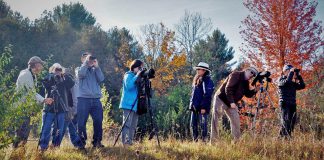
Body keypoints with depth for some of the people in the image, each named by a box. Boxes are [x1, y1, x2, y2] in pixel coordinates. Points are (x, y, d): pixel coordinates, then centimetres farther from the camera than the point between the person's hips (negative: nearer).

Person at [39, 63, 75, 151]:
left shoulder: (64, 82, 12)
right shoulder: (49, 80, 9)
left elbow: (72, 83, -7)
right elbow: (45, 82, -13)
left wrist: (65, 75, -13)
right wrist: (53, 75, -16)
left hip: (61, 109, 2)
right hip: (49, 108, -2)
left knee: (60, 130, 4)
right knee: (46, 129, -5)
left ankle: (56, 146, 13)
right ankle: (43, 147, -1)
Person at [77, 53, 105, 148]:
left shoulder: (95, 70, 19)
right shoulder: (81, 69, 11)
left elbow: (101, 79, 1)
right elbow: (81, 74, -13)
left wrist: (97, 67, -1)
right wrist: (86, 63, -6)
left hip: (96, 99, 3)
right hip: (83, 99, -3)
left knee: (98, 121, -3)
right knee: (82, 122, -4)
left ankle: (97, 141, 5)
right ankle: (81, 142, 3)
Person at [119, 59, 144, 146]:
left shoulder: (137, 77, 21)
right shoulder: (128, 75, -2)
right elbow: (128, 85, -21)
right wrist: (137, 76, -17)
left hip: (135, 105, 8)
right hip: (128, 104, -8)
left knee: (133, 126, 5)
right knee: (127, 124, -12)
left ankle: (130, 142, 7)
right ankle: (124, 143, -14)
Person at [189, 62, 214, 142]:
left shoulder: (207, 81, -9)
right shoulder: (197, 80, 18)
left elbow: (207, 95, -15)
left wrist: (204, 107, -20)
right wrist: (191, 104, 16)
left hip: (202, 107, -8)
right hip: (195, 107, 8)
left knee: (203, 123, -6)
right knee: (193, 123, 8)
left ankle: (203, 139, 1)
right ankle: (195, 139, 16)